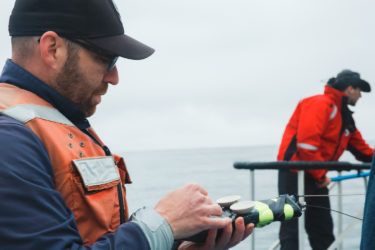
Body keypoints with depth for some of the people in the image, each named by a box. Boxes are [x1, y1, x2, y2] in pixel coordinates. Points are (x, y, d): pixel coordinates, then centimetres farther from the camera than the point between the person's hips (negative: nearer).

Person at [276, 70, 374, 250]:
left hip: (316, 176, 10)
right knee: (292, 228, -10)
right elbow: (306, 142, -23)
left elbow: (360, 148, 26)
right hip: (294, 173, -10)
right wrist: (321, 175, -17)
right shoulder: (320, 104, -13)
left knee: (323, 228, 14)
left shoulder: (344, 117, 18)